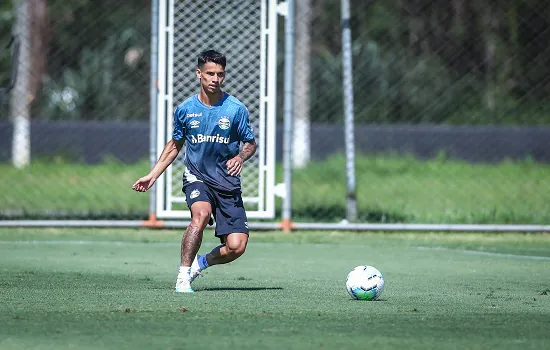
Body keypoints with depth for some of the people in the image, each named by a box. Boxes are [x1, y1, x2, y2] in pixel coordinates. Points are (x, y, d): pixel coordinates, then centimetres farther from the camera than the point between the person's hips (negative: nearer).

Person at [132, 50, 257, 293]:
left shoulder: (236, 109, -5)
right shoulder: (185, 110, 1)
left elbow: (250, 143, 7)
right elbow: (175, 145, 17)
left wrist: (240, 157, -16)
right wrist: (153, 175, 13)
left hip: (227, 182, 0)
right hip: (196, 177, 0)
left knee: (236, 246, -11)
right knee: (201, 213, -34)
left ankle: (201, 263, 21)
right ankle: (183, 276, -23)